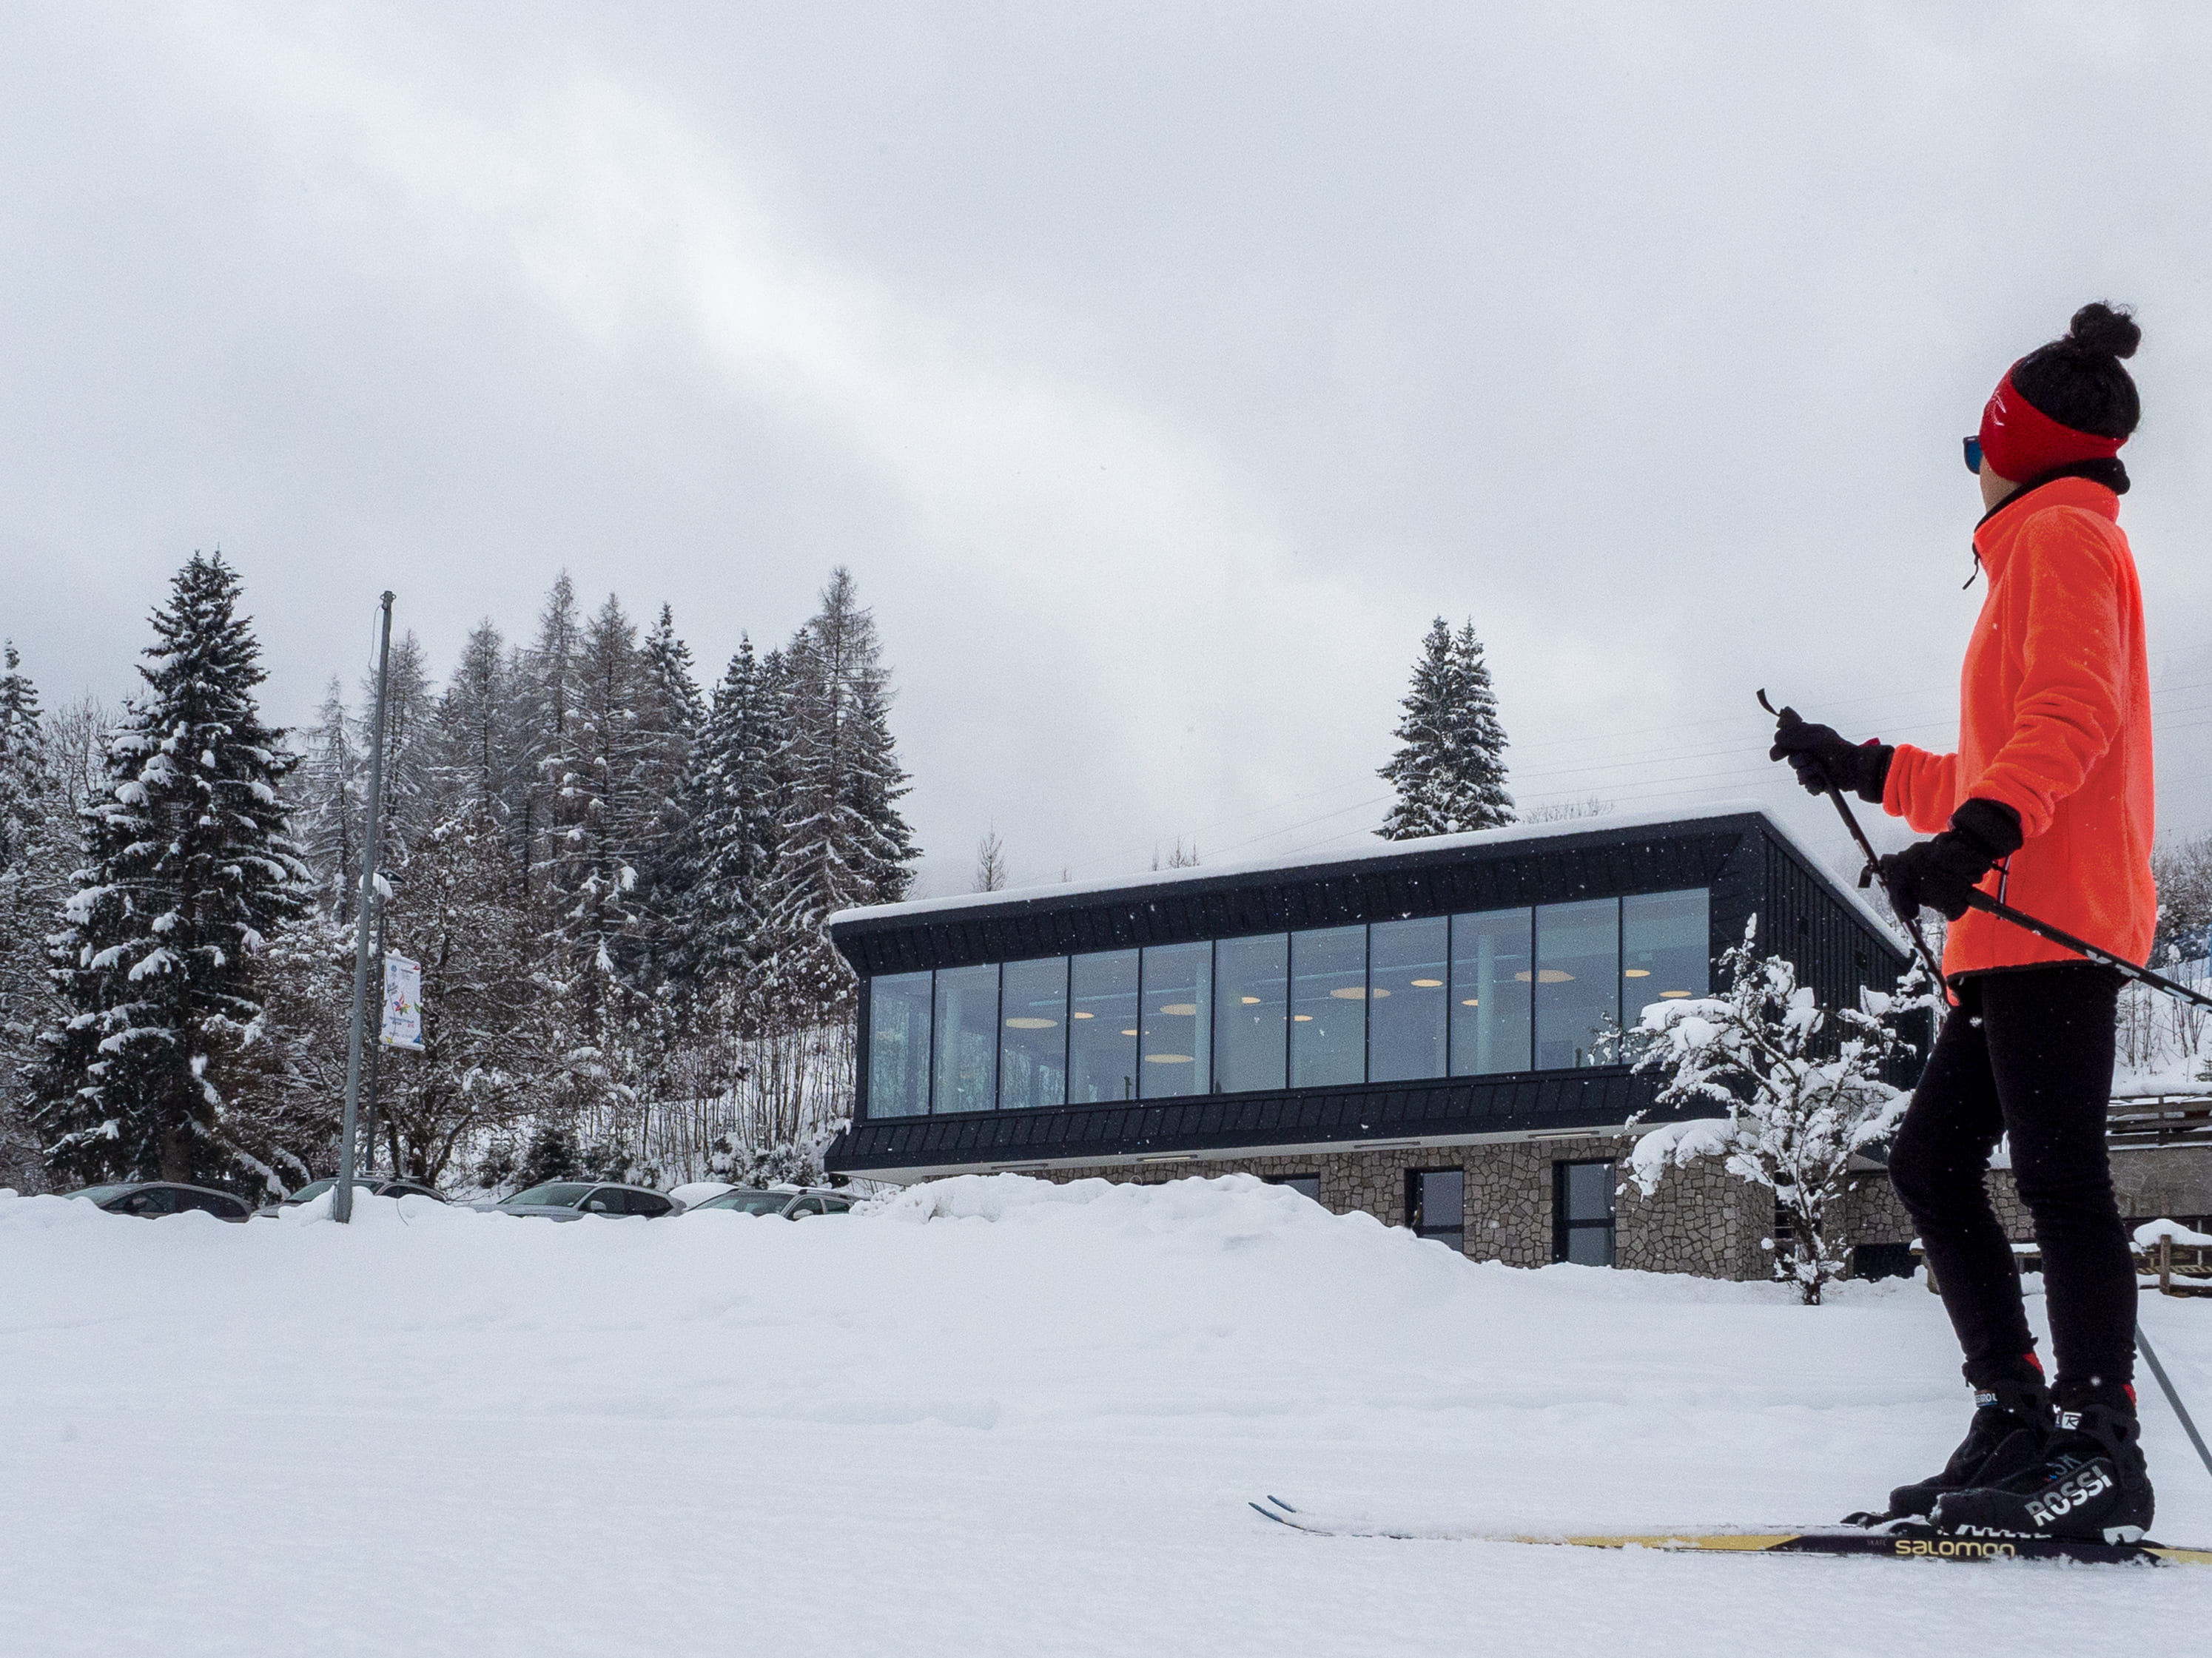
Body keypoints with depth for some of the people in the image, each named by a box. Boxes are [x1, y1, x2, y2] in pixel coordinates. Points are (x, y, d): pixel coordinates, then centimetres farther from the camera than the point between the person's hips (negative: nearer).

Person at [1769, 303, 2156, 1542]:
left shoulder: (2059, 535, 0)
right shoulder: (2059, 550, 29)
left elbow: (2069, 718, -17)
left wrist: (1978, 835, -31)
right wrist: (1868, 770, 37)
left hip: (2051, 921, -10)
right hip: (2021, 928, 10)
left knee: (2058, 1173, -15)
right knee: (1933, 1156, 7)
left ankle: (2100, 1457, -17)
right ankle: (2019, 1423, 5)